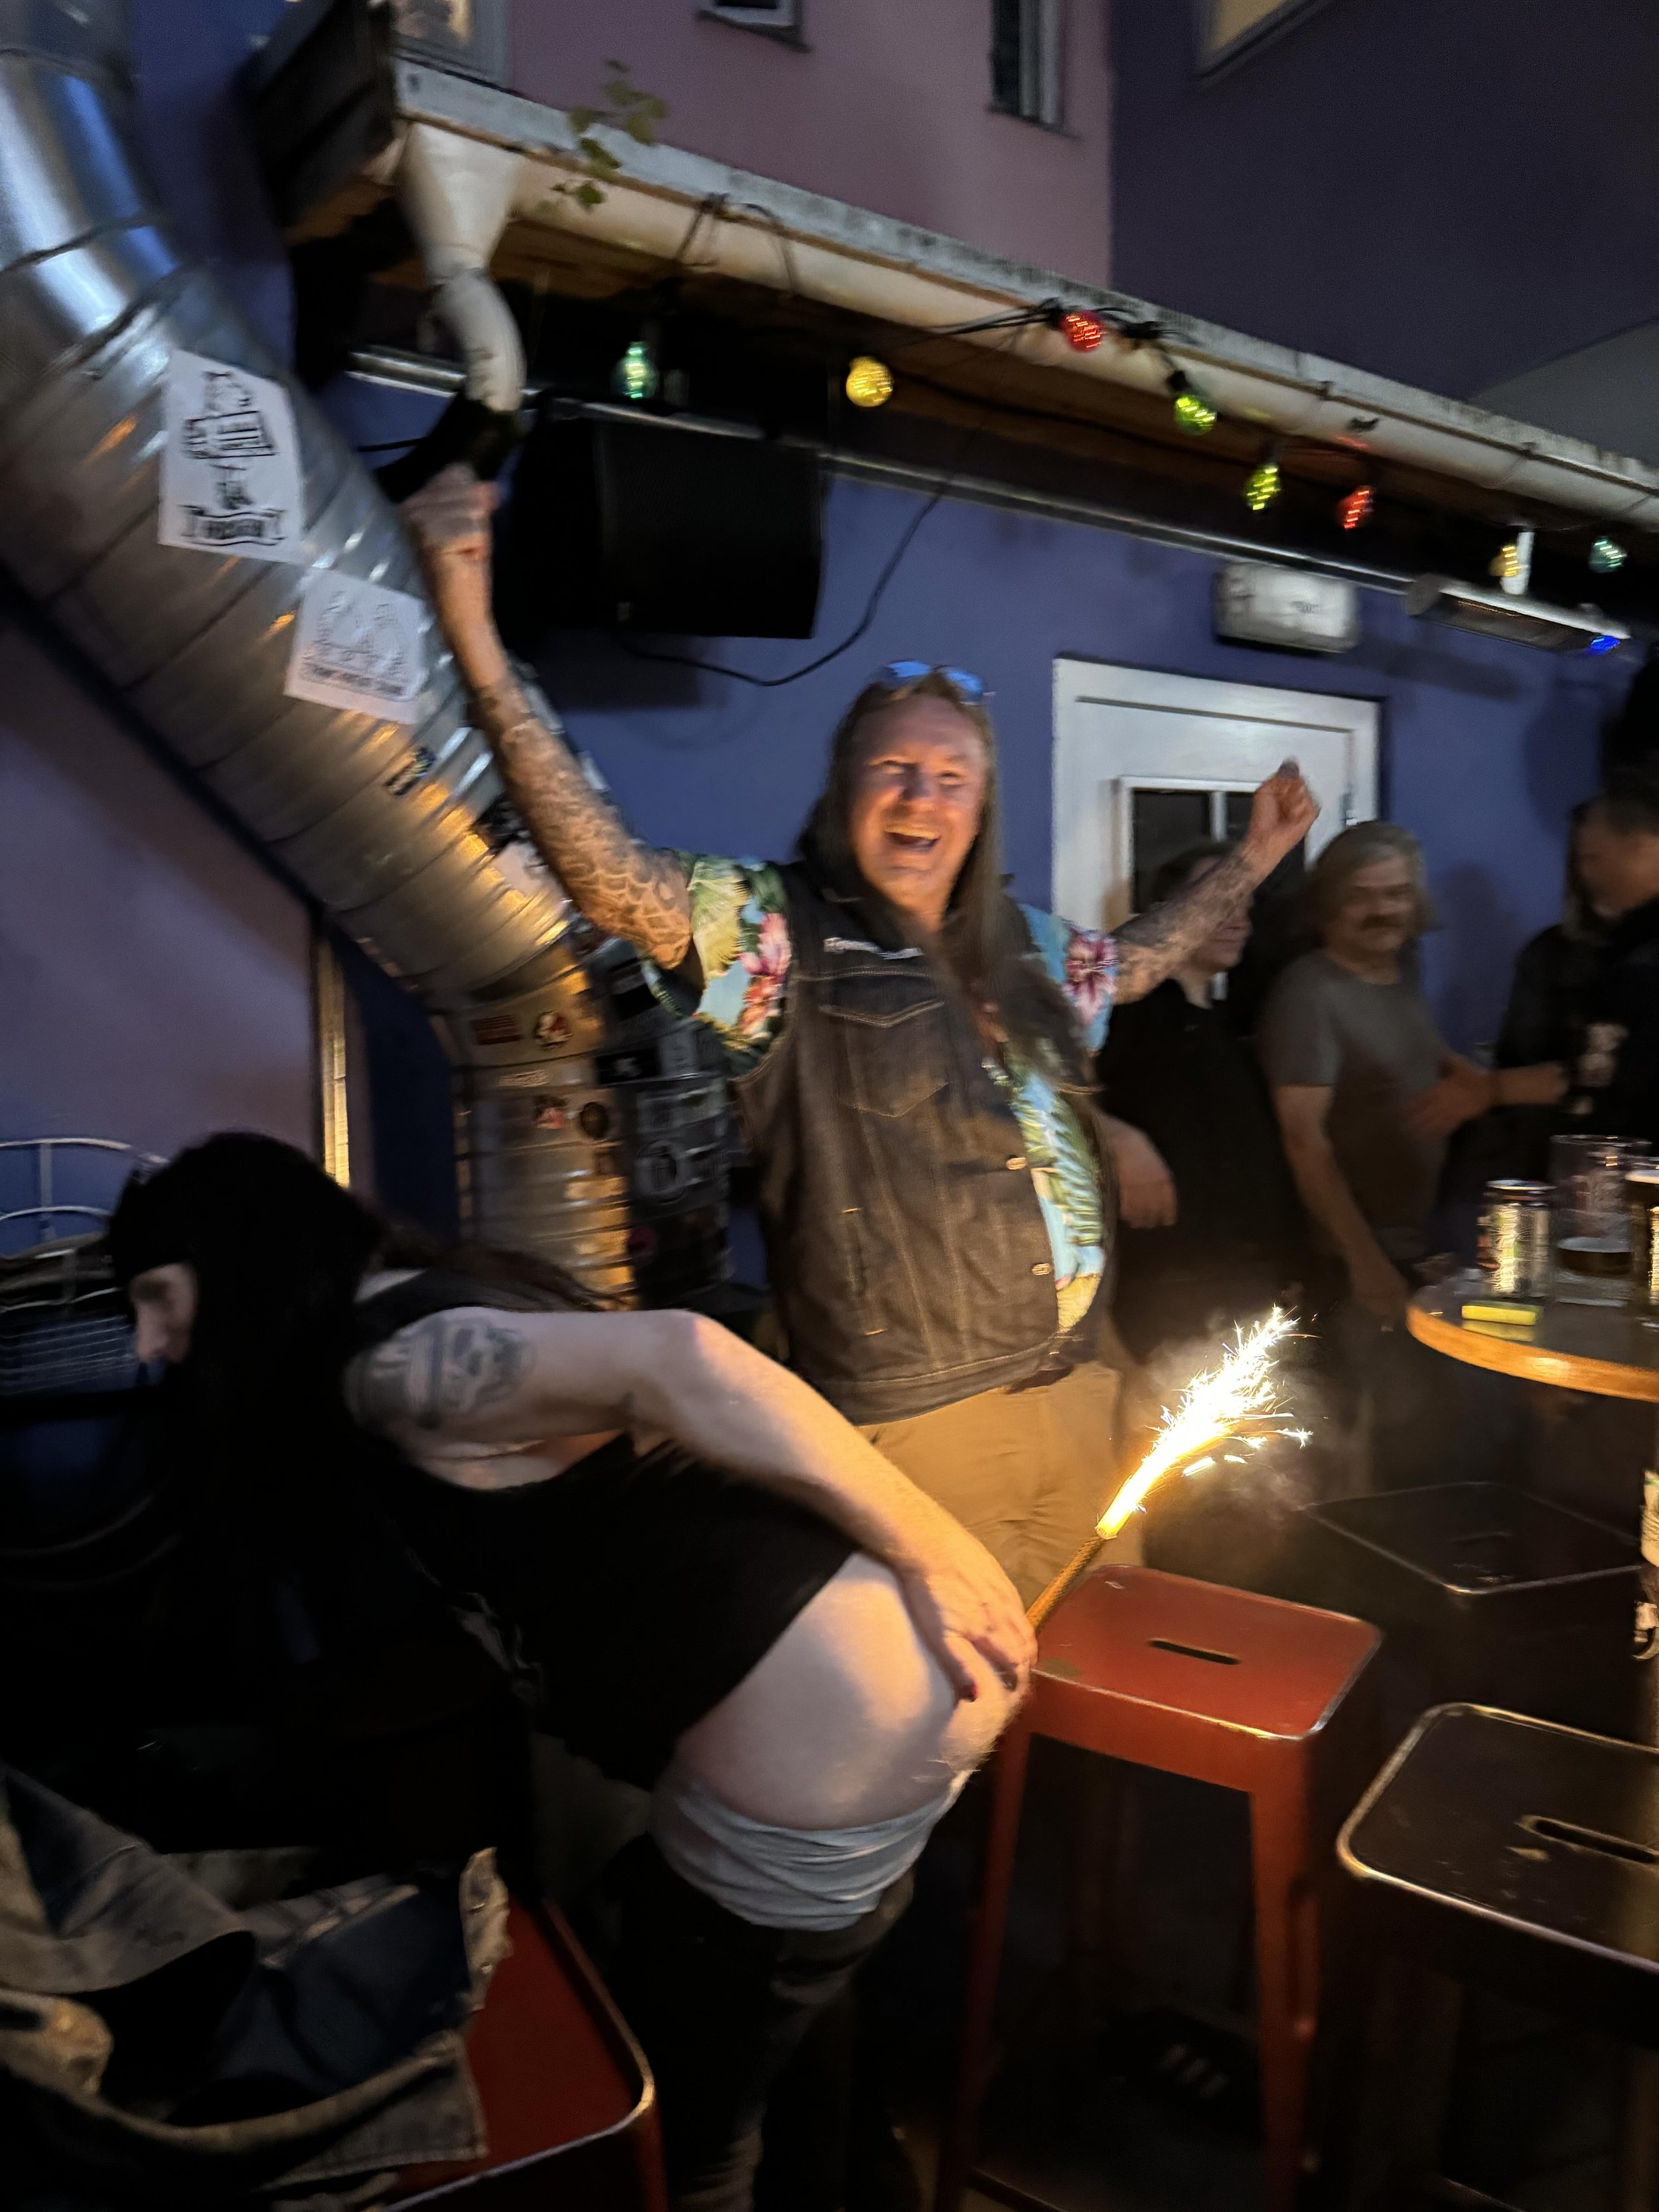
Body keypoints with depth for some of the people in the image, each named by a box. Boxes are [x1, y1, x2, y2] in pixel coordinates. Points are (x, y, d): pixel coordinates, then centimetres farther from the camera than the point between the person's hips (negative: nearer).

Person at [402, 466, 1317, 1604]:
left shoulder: (1022, 945, 10)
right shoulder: (774, 932, -11)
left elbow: (1130, 961, 30)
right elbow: (609, 872, -27)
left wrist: (1252, 860, 32)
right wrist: (477, 640, -35)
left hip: (1079, 1390, 7)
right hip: (917, 1420, -6)